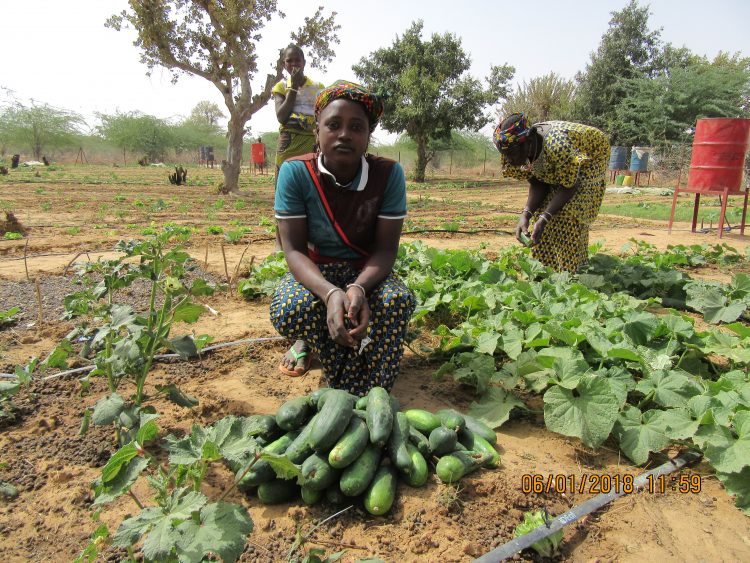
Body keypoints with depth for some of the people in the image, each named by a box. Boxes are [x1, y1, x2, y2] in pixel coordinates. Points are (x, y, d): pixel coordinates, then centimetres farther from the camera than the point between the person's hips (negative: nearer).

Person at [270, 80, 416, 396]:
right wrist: (330, 293, -41)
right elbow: (294, 250, -20)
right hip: (315, 272, 0)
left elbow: (386, 249, -16)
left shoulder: (388, 174, -15)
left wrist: (358, 288, -39)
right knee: (289, 311, -33)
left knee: (400, 301, -32)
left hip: (367, 272, 1)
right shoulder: (295, 172, -17)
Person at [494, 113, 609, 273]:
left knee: (568, 213, -20)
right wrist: (526, 214, -31)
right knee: (542, 209, -7)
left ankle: (569, 273, -11)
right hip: (553, 172, 6)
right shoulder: (520, 151, -21)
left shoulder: (557, 145, -42)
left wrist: (544, 218, -41)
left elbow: (569, 185, -32)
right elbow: (537, 185, -15)